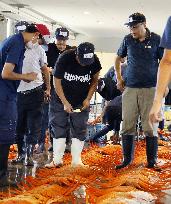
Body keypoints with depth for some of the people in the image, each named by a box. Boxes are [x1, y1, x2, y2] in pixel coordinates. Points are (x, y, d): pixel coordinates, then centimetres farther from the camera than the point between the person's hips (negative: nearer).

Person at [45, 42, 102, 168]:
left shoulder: (94, 61, -14)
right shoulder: (64, 58, -21)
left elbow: (94, 80, 2)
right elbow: (57, 81, -14)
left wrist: (88, 99, -8)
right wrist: (65, 102, -18)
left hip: (82, 102, 2)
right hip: (62, 100, -1)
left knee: (79, 130, 0)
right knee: (59, 128, 0)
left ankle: (76, 161, 7)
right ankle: (57, 160, 8)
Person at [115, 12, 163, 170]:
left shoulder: (156, 39, -1)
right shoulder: (128, 40, 6)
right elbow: (118, 58, 20)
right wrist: (119, 78, 13)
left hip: (150, 89, -2)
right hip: (130, 88, 3)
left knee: (150, 126, 0)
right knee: (127, 125, 4)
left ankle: (152, 160, 12)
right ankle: (127, 158, 16)